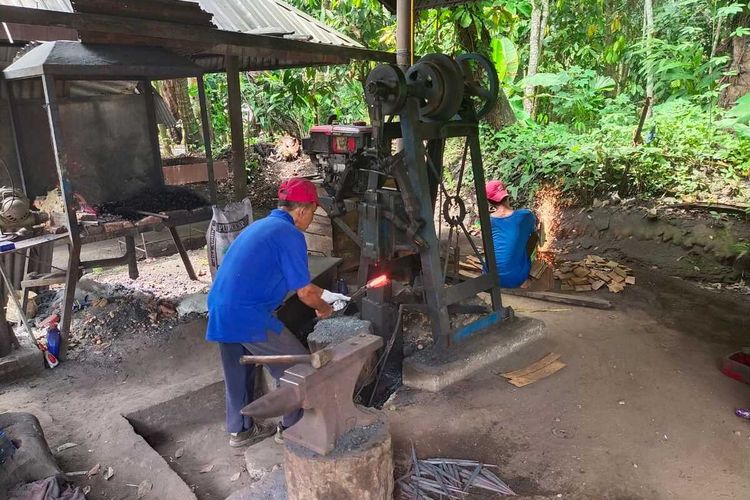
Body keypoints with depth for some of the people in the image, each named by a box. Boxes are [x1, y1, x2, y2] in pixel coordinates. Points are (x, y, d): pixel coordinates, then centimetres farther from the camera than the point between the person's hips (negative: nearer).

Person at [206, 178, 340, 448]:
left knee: (238, 373, 24)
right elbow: (304, 292, -9)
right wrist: (323, 308, 12)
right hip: (248, 316, -9)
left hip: (219, 312, 10)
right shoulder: (289, 234, -12)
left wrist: (323, 293, 31)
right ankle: (292, 427, 21)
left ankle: (240, 430, 40)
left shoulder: (261, 225, 17)